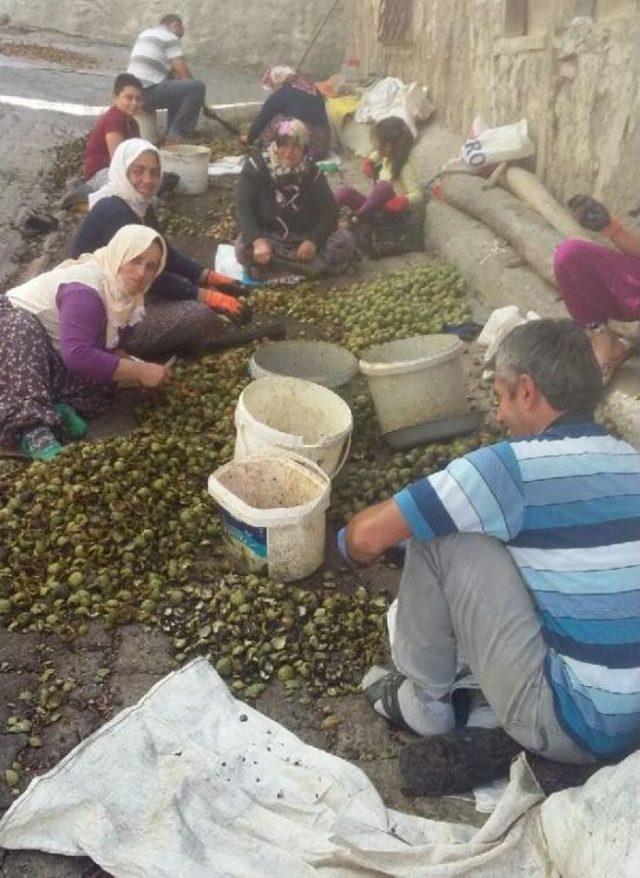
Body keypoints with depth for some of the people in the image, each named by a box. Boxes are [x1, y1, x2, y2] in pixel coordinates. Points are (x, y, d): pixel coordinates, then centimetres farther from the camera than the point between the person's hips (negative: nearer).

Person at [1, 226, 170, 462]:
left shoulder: (125, 293, -3)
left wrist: (134, 368, -16)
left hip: (50, 355, 7)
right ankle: (32, 427, -50)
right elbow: (77, 355, -42)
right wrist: (138, 371, -38)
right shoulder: (86, 289, -32)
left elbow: (106, 347, 4)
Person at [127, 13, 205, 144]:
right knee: (198, 87, -15)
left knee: (178, 89, 29)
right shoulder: (170, 38, -2)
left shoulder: (145, 34, 27)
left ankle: (171, 132, 21)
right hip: (148, 93, -10)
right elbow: (184, 72, -7)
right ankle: (176, 136, -13)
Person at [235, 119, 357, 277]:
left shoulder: (313, 173, -1)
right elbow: (243, 209, -16)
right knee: (244, 248, -36)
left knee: (344, 241, -23)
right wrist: (258, 240, -36)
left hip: (304, 238, 2)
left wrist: (313, 240, -28)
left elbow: (329, 212, -7)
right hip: (268, 237, -2)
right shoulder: (256, 167, -8)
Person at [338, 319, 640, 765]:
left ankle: (424, 701, 12)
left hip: (573, 726, -7)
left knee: (439, 534, -6)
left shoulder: (516, 465, -18)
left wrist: (352, 543, 10)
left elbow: (367, 535, -15)